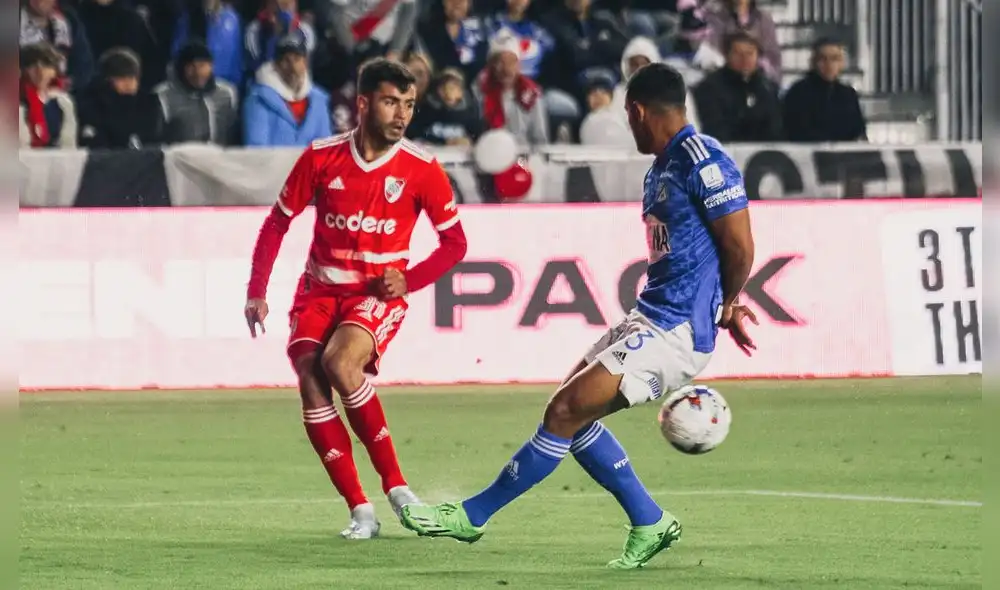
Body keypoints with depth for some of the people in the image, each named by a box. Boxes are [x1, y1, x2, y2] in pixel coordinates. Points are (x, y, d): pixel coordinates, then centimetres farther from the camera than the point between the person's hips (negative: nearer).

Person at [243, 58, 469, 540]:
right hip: (320, 288, 3)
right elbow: (277, 222, 7)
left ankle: (395, 486, -18)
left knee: (340, 362, -30)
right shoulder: (321, 157, -4)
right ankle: (360, 510, -14)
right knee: (310, 380, -19)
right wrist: (256, 292, 1)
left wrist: (408, 279, -12)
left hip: (378, 293, -3)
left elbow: (454, 242, 3)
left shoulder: (421, 169, -7)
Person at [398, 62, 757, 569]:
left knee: (565, 411, -10)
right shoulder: (660, 170, 16)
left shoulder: (704, 162, -15)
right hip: (649, 317, 10)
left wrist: (725, 305, 1)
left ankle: (472, 517, 0)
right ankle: (649, 524, 17)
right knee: (573, 413, 10)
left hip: (676, 331, -10)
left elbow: (740, 248, -16)